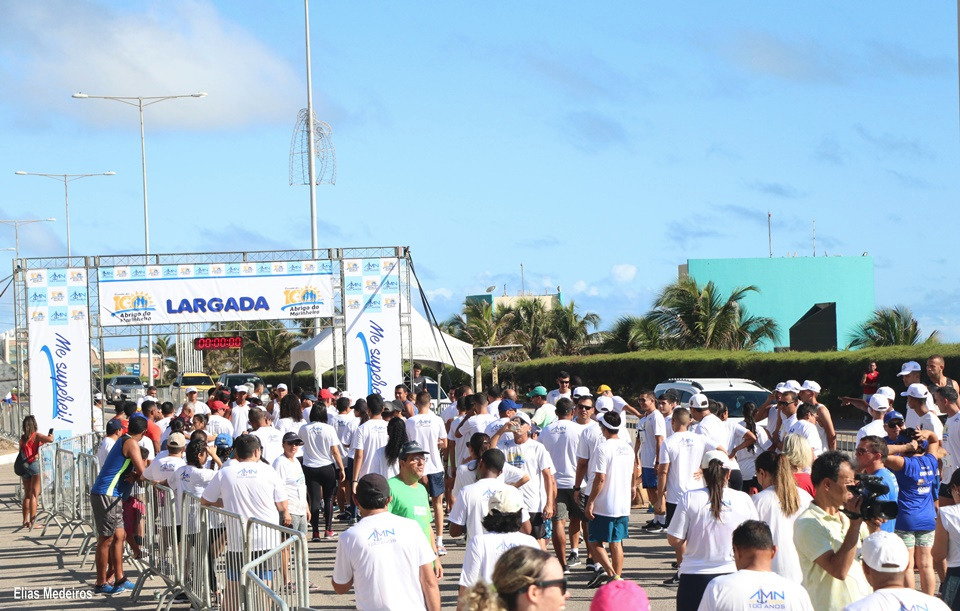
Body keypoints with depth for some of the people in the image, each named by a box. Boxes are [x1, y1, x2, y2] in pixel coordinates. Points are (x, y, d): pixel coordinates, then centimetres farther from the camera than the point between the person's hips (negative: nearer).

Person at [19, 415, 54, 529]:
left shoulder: (22, 438, 10)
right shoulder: (37, 436, -6)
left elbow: (21, 452, 12)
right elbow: (50, 440, -20)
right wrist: (51, 435, 1)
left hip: (24, 466, 5)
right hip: (35, 464, -5)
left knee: (27, 495, 14)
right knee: (34, 494, -3)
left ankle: (25, 521, 15)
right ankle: (32, 522, -7)